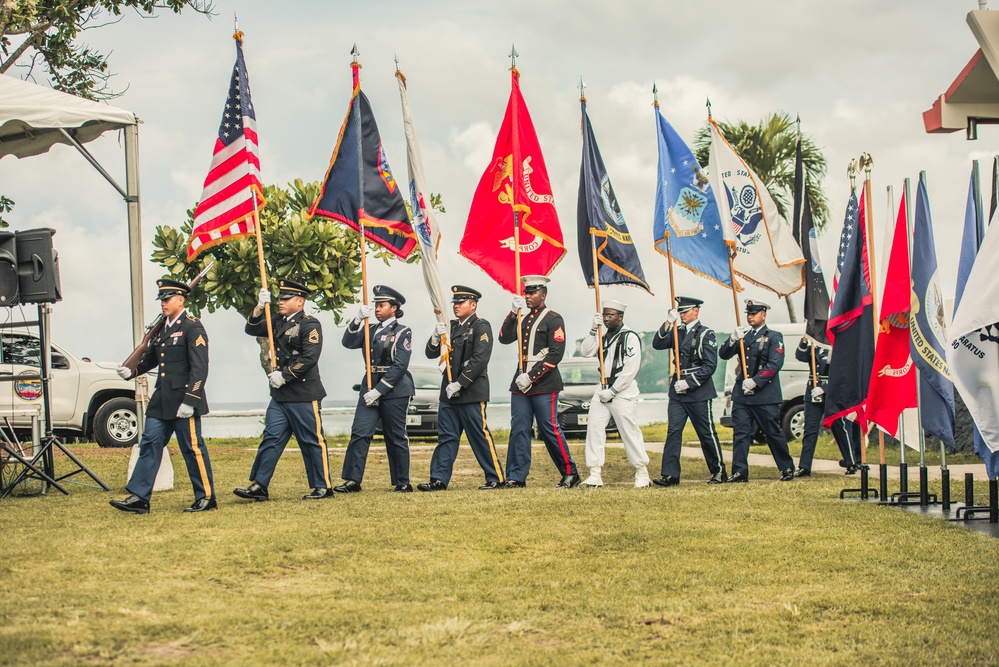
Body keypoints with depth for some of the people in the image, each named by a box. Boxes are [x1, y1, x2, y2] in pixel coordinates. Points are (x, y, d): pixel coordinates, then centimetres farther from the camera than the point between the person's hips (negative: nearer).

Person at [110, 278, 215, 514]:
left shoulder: (192, 327, -10)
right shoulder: (162, 327, 15)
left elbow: (200, 368, -16)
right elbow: (150, 358, 25)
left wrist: (189, 401, -20)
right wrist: (131, 371, 7)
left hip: (184, 400, -8)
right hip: (161, 401, 8)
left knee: (193, 448, -1)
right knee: (150, 444, 4)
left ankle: (207, 498, 9)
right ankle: (138, 497, 5)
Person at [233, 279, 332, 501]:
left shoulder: (309, 324, -10)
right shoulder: (278, 323, 15)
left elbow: (309, 357, -18)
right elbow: (251, 329, 16)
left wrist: (284, 375, -17)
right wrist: (259, 307, 0)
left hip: (303, 395, -8)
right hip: (280, 395, 8)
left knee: (312, 441, 0)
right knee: (271, 439, 4)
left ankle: (323, 487, 8)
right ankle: (259, 486, 5)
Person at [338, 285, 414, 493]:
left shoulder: (402, 332, -4)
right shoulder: (371, 330, 16)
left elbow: (399, 366, -12)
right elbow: (349, 342, 1)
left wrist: (378, 390, -16)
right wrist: (358, 319, -12)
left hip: (394, 391, -5)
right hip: (370, 389, 5)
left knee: (396, 438, 2)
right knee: (359, 433, -6)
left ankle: (403, 482, 11)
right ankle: (352, 480, -8)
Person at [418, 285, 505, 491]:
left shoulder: (481, 327, -6)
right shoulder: (451, 326, 17)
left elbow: (480, 360, -15)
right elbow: (431, 354, 15)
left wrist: (459, 384, -17)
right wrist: (436, 336, -5)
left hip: (471, 393, -7)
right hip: (449, 392, 7)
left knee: (480, 436, -3)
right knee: (446, 437, 5)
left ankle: (496, 478, 5)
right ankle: (439, 479, 5)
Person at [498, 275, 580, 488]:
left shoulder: (553, 319, -3)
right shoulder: (522, 318, 19)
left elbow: (556, 354, -11)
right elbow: (504, 338, 9)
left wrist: (531, 377, -15)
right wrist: (513, 313, -2)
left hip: (544, 384, -6)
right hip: (521, 383, 6)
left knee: (550, 429, -5)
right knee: (518, 430, 2)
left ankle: (570, 474, 4)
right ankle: (516, 477, 4)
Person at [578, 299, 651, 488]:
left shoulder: (630, 337, -9)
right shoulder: (605, 338, 16)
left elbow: (631, 369, -15)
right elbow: (586, 352, 5)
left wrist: (612, 391, -15)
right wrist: (593, 330, -6)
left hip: (623, 392, -7)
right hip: (603, 390, 7)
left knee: (630, 432, -4)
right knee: (594, 428, -2)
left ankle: (642, 473, 8)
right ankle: (595, 474, -2)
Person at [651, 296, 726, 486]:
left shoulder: (705, 334, -5)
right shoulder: (677, 332, 13)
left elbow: (710, 365, -12)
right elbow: (657, 344, 2)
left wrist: (688, 382, -17)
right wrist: (667, 324, -10)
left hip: (698, 392, -5)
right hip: (677, 392, 5)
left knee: (707, 433, 3)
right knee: (673, 431, -4)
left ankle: (719, 472, 16)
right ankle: (670, 475, -7)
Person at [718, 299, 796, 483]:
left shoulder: (774, 337, 0)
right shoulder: (743, 335, 15)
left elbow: (775, 364, -11)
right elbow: (723, 354, 8)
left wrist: (755, 381, -17)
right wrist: (733, 339, -11)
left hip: (765, 394, -4)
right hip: (741, 394, 4)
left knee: (774, 433, 4)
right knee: (740, 433, -3)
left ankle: (787, 468, 17)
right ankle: (739, 472, -3)